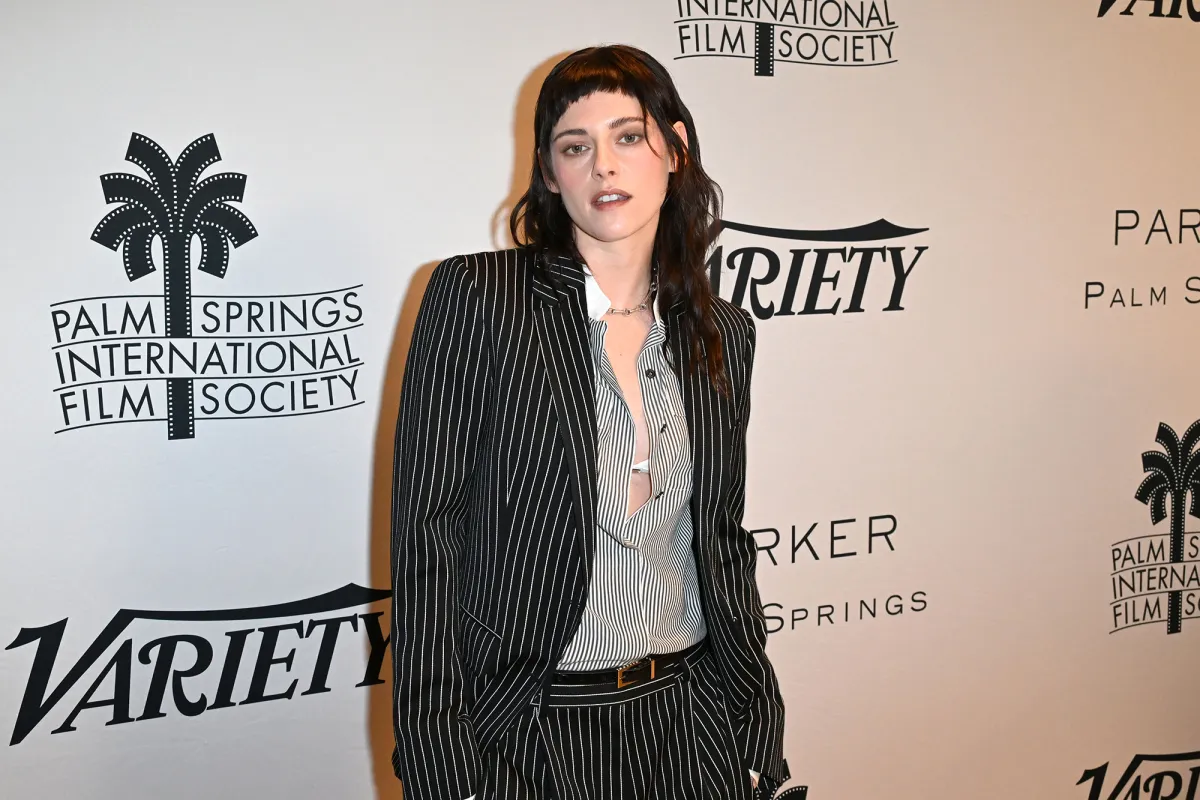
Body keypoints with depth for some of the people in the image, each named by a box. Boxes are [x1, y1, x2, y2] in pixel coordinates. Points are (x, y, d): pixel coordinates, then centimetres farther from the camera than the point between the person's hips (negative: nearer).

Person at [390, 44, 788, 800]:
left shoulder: (724, 332, 5)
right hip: (530, 730, -4)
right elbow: (425, 533, -11)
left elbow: (723, 540, 11)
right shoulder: (476, 294, -9)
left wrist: (758, 737, 7)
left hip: (686, 716, 4)